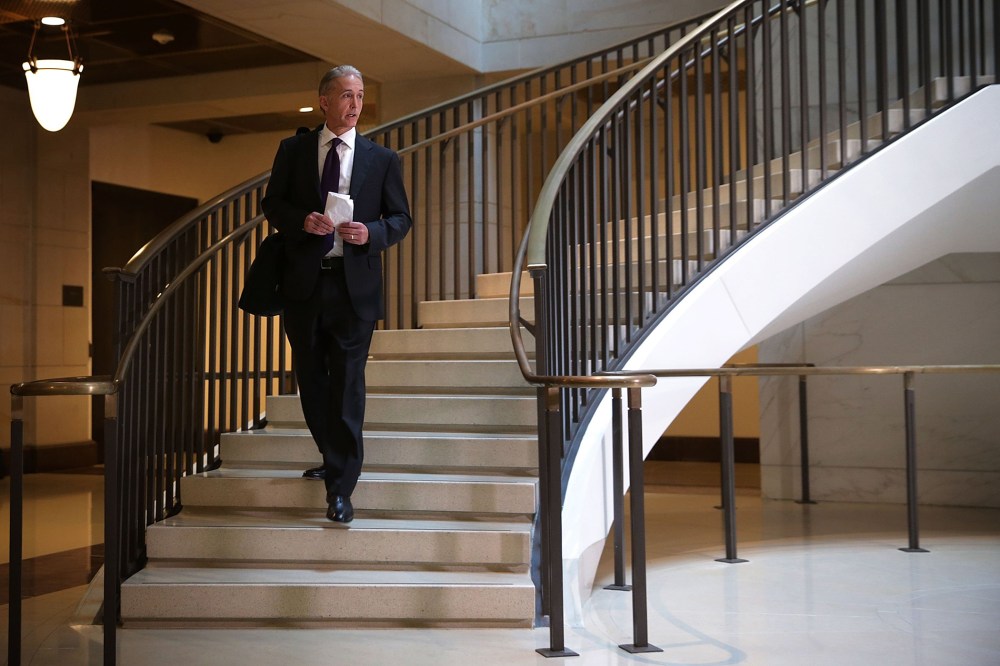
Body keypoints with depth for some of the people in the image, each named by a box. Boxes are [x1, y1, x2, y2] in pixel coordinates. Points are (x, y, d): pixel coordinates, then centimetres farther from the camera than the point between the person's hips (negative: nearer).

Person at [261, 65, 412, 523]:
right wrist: (301, 220, -12)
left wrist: (371, 233, -13)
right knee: (311, 379, 12)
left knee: (347, 384, -7)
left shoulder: (382, 159, 6)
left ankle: (340, 489, -4)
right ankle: (333, 460, 33)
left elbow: (401, 218, 7)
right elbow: (272, 205, 9)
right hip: (303, 282, 2)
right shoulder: (293, 150, 8)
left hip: (354, 284, -2)